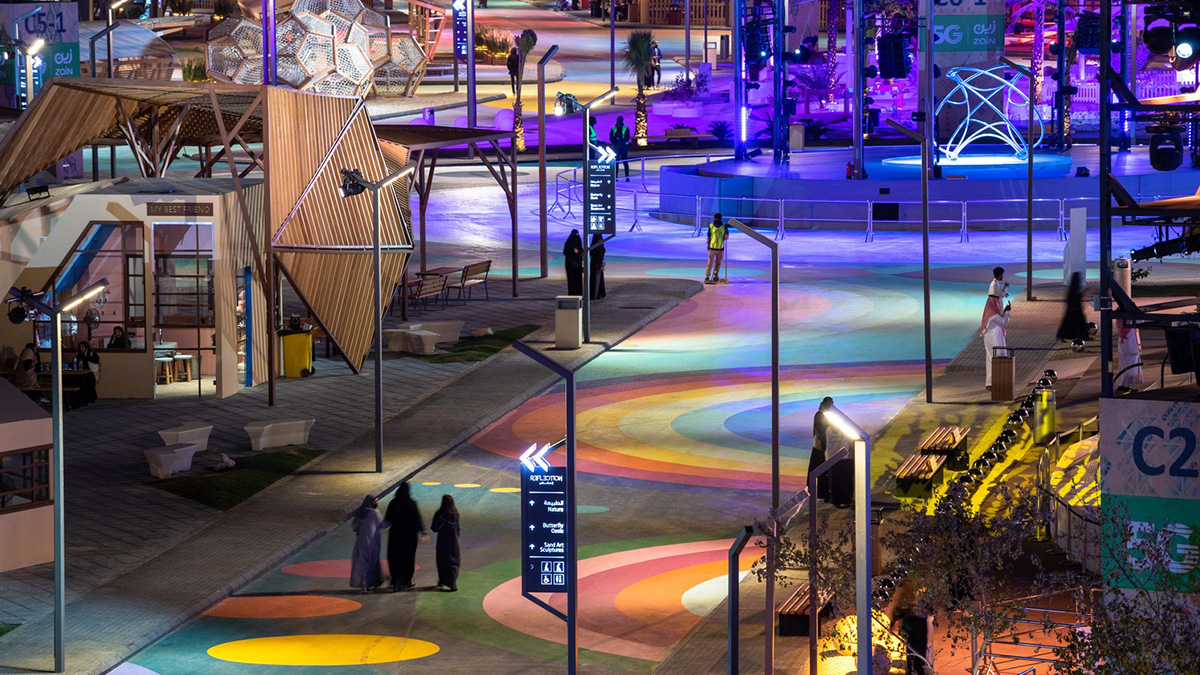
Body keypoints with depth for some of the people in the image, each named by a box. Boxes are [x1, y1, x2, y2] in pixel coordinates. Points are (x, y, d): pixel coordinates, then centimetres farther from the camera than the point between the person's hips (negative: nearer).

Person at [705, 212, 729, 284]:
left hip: (720, 248, 1)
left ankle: (715, 277, 13)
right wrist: (708, 245, 6)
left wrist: (726, 234, -14)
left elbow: (726, 237, 7)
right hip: (712, 248, -1)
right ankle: (707, 277, -1)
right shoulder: (711, 226, 2)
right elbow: (709, 236, 9)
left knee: (718, 264, 6)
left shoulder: (724, 226, 3)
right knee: (710, 263, -4)